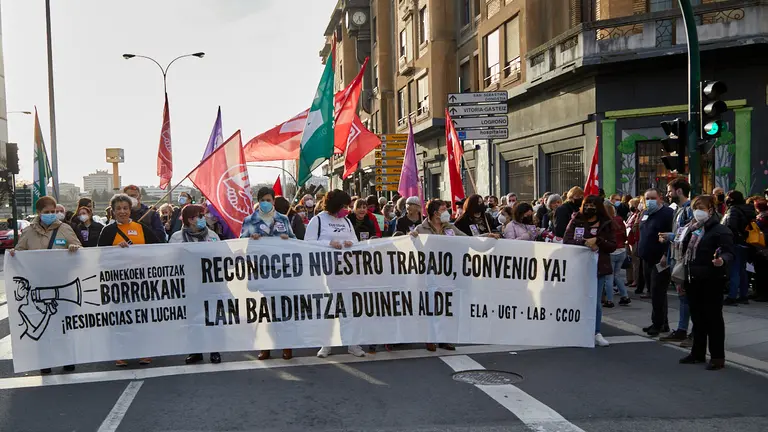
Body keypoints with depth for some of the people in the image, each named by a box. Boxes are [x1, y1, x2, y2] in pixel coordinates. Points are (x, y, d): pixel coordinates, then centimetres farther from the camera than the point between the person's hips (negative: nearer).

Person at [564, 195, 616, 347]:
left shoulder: (606, 224, 6)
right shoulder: (575, 221, 6)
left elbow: (612, 246, 3)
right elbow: (566, 240, -4)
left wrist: (597, 241, -13)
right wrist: (585, 243, -17)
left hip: (598, 266, 0)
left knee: (596, 301, 2)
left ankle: (596, 333, 12)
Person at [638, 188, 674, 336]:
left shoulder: (668, 213, -11)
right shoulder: (645, 214, 16)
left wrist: (666, 255, -22)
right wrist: (640, 251, 19)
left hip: (661, 261, -9)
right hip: (647, 260, 9)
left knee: (657, 293, -8)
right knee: (654, 293, 12)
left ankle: (658, 324, 0)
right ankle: (662, 323, 21)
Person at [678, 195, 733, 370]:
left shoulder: (720, 230, -9)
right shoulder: (692, 229, 15)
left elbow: (729, 252, -16)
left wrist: (722, 260, -39)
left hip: (711, 281, -7)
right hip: (693, 279, 8)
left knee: (713, 318, -1)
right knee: (697, 317, 14)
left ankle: (717, 356, 7)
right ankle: (698, 352, 23)